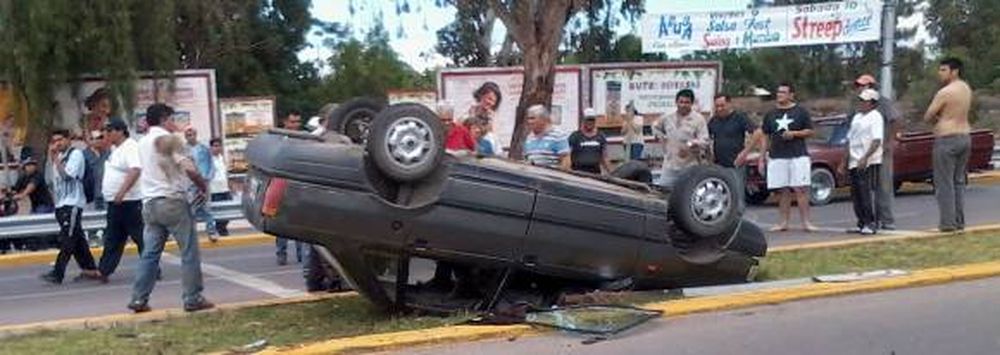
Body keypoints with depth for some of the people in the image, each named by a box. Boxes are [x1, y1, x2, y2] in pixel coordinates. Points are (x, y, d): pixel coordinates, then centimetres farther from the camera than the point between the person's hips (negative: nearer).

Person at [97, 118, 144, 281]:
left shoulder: (130, 147, -14)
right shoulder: (116, 149, 17)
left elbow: (135, 170, -27)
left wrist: (121, 192, -33)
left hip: (130, 202, -10)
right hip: (115, 202, 10)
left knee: (141, 238, -3)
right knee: (112, 240, 10)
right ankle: (104, 271, 12)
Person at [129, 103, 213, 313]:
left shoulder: (143, 142, 15)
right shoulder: (169, 139, -9)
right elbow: (189, 169, -19)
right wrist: (203, 187, -4)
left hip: (150, 203, 8)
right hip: (172, 200, -7)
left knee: (150, 253, 10)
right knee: (189, 252, 0)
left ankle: (139, 299, 8)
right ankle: (192, 299, 1)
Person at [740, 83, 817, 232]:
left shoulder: (801, 112, 4)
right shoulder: (771, 114, 14)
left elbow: (810, 131, 5)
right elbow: (764, 135, 15)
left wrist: (794, 133, -11)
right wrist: (763, 155, 8)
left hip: (798, 156, -3)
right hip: (776, 157, 3)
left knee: (801, 189, -7)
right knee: (783, 191, 5)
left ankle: (806, 222, -5)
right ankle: (784, 222, 11)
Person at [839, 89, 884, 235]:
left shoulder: (875, 117, -6)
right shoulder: (856, 117, 19)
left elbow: (877, 140, -16)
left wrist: (865, 158, -26)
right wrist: (845, 161, 20)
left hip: (869, 163, -8)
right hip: (855, 162, 8)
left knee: (868, 192, -9)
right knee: (856, 194, 8)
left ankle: (871, 224, -5)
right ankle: (862, 223, 16)